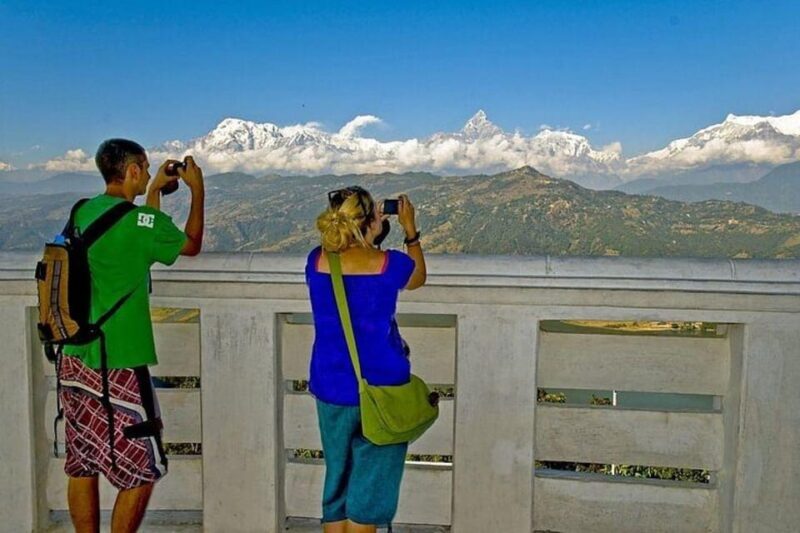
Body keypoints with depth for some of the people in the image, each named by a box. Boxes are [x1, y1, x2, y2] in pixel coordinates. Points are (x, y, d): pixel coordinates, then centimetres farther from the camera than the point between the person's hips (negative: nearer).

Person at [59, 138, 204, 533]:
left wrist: (156, 189, 27)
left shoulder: (83, 212, 6)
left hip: (75, 360, 8)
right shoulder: (140, 219, -15)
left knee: (82, 467, 15)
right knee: (142, 471, 5)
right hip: (116, 367, -8)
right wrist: (197, 190, 13)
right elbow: (192, 246, 3)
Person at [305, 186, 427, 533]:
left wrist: (365, 238, 16)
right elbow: (418, 279, 10)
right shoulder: (390, 264, -14)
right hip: (381, 389, -3)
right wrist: (410, 229, 15)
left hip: (331, 389, 4)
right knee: (369, 486, 10)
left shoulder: (316, 261, -6)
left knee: (337, 480, 20)